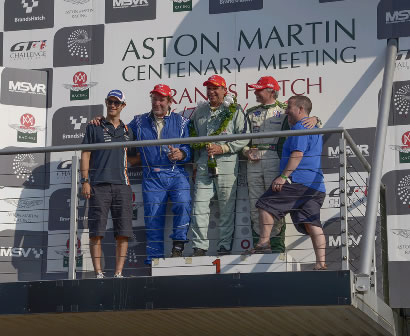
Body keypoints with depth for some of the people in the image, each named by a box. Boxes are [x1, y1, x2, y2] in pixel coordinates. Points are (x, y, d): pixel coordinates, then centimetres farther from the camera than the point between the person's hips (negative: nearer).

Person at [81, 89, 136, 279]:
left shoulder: (127, 131, 19)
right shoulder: (94, 128, 10)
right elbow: (85, 155, 5)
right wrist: (85, 181, -4)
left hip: (122, 185, 3)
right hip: (99, 185, -3)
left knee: (123, 233, -3)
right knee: (96, 232, -6)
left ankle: (118, 273, 0)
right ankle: (98, 273, -4)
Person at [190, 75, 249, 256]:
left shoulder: (234, 111, 4)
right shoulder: (199, 111, 17)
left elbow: (244, 138, -3)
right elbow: (192, 136, 25)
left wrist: (222, 148, -12)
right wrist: (195, 162, 17)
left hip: (226, 164, -3)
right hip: (203, 165, 4)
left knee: (227, 209, 0)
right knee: (199, 206, -3)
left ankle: (225, 247, 7)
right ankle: (199, 247, 1)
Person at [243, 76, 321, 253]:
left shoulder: (284, 110, 7)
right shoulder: (251, 112, 19)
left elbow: (303, 120, 7)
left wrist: (314, 119, -16)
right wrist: (247, 152, 2)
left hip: (274, 160, -4)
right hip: (254, 161, 4)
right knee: (255, 204, 3)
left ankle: (277, 245, -4)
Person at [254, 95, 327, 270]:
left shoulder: (300, 127, -5)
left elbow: (298, 153, -16)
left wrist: (284, 176, -18)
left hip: (298, 180, -9)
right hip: (316, 185, 9)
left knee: (266, 204, -2)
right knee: (312, 222, 2)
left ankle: (263, 242, -5)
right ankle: (321, 262, -5)